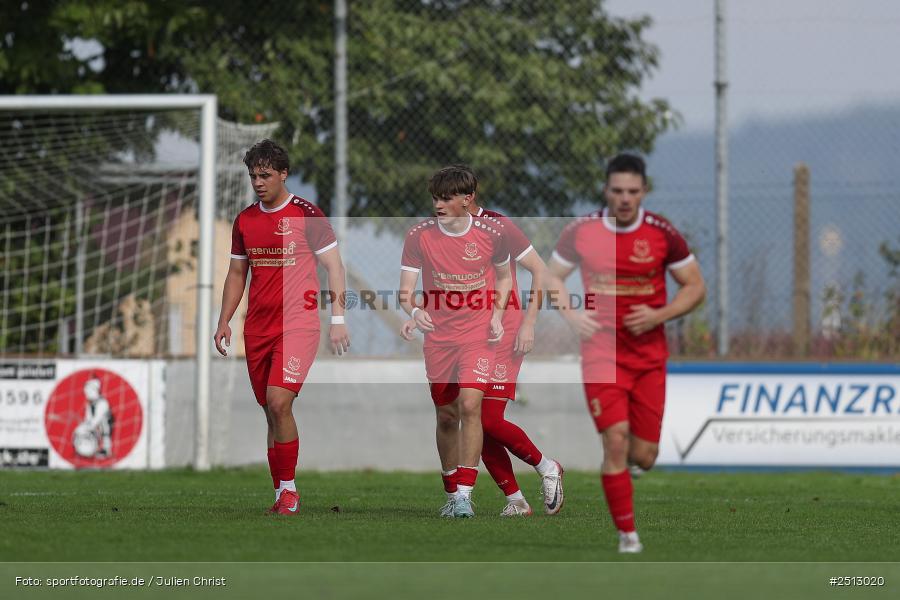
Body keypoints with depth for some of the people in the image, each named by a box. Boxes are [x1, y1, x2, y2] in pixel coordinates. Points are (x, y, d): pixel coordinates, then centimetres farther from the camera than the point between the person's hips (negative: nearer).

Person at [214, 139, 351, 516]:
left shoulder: (307, 215, -4)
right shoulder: (244, 220, 12)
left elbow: (334, 266, -1)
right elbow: (237, 274, 20)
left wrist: (338, 319, -7)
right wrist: (224, 322, 12)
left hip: (298, 324, -6)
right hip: (257, 327, 6)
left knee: (278, 401, -20)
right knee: (270, 411, 6)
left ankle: (288, 488, -11)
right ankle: (282, 495, 12)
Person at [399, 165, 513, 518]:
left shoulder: (490, 234, -5)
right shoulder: (419, 237, -6)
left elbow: (504, 276, 14)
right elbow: (406, 289, -7)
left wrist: (498, 314, 0)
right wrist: (414, 311, -28)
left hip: (478, 335, -2)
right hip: (438, 336, 2)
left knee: (470, 405, -18)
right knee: (446, 416, 9)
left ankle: (465, 494, -18)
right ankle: (453, 492, 25)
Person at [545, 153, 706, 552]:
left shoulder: (663, 234, -4)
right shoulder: (581, 231, -3)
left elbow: (695, 286, 5)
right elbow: (552, 276, 12)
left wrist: (658, 316, -12)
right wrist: (570, 314, -6)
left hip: (649, 356, 1)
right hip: (601, 351, -1)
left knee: (643, 456, -1)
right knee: (615, 440, -16)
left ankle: (622, 459, 37)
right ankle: (627, 534, -5)